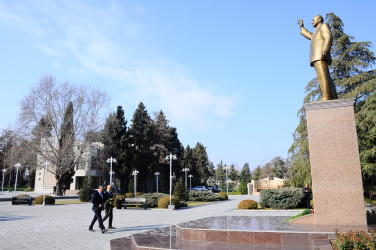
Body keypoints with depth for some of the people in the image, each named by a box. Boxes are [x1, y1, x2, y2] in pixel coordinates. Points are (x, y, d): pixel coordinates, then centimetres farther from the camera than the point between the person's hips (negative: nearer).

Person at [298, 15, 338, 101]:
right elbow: (310, 36, 56)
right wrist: (302, 27, 64)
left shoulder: (324, 25, 9)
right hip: (317, 58, 9)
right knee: (326, 79, -3)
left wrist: (325, 50, -25)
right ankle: (333, 99, -11)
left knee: (323, 77, -22)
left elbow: (329, 38, -8)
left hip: (320, 56, -9)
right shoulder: (318, 31, 35)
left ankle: (327, 98, -32)